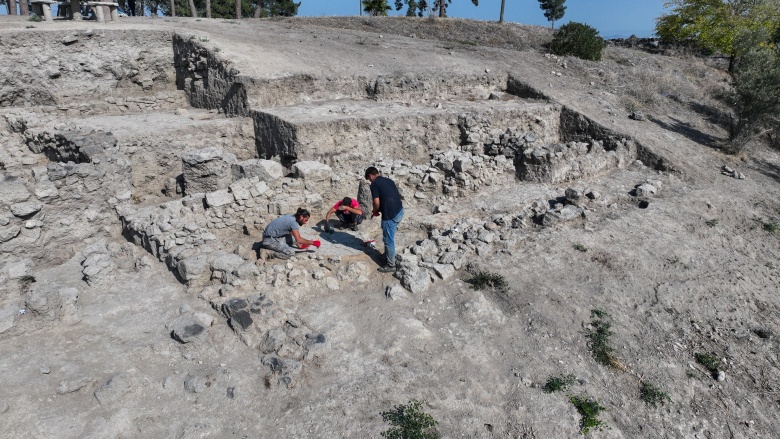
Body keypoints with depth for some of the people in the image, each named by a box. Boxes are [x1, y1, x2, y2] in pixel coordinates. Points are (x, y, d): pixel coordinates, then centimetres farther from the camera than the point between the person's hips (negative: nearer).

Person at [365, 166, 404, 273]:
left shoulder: (374, 184, -6)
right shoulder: (388, 180, 17)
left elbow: (377, 202, -15)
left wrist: (375, 211, 7)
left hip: (390, 214, -8)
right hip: (399, 211, 9)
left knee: (388, 240, 4)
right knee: (388, 237, 26)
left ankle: (391, 265, 14)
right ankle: (388, 256, 40)